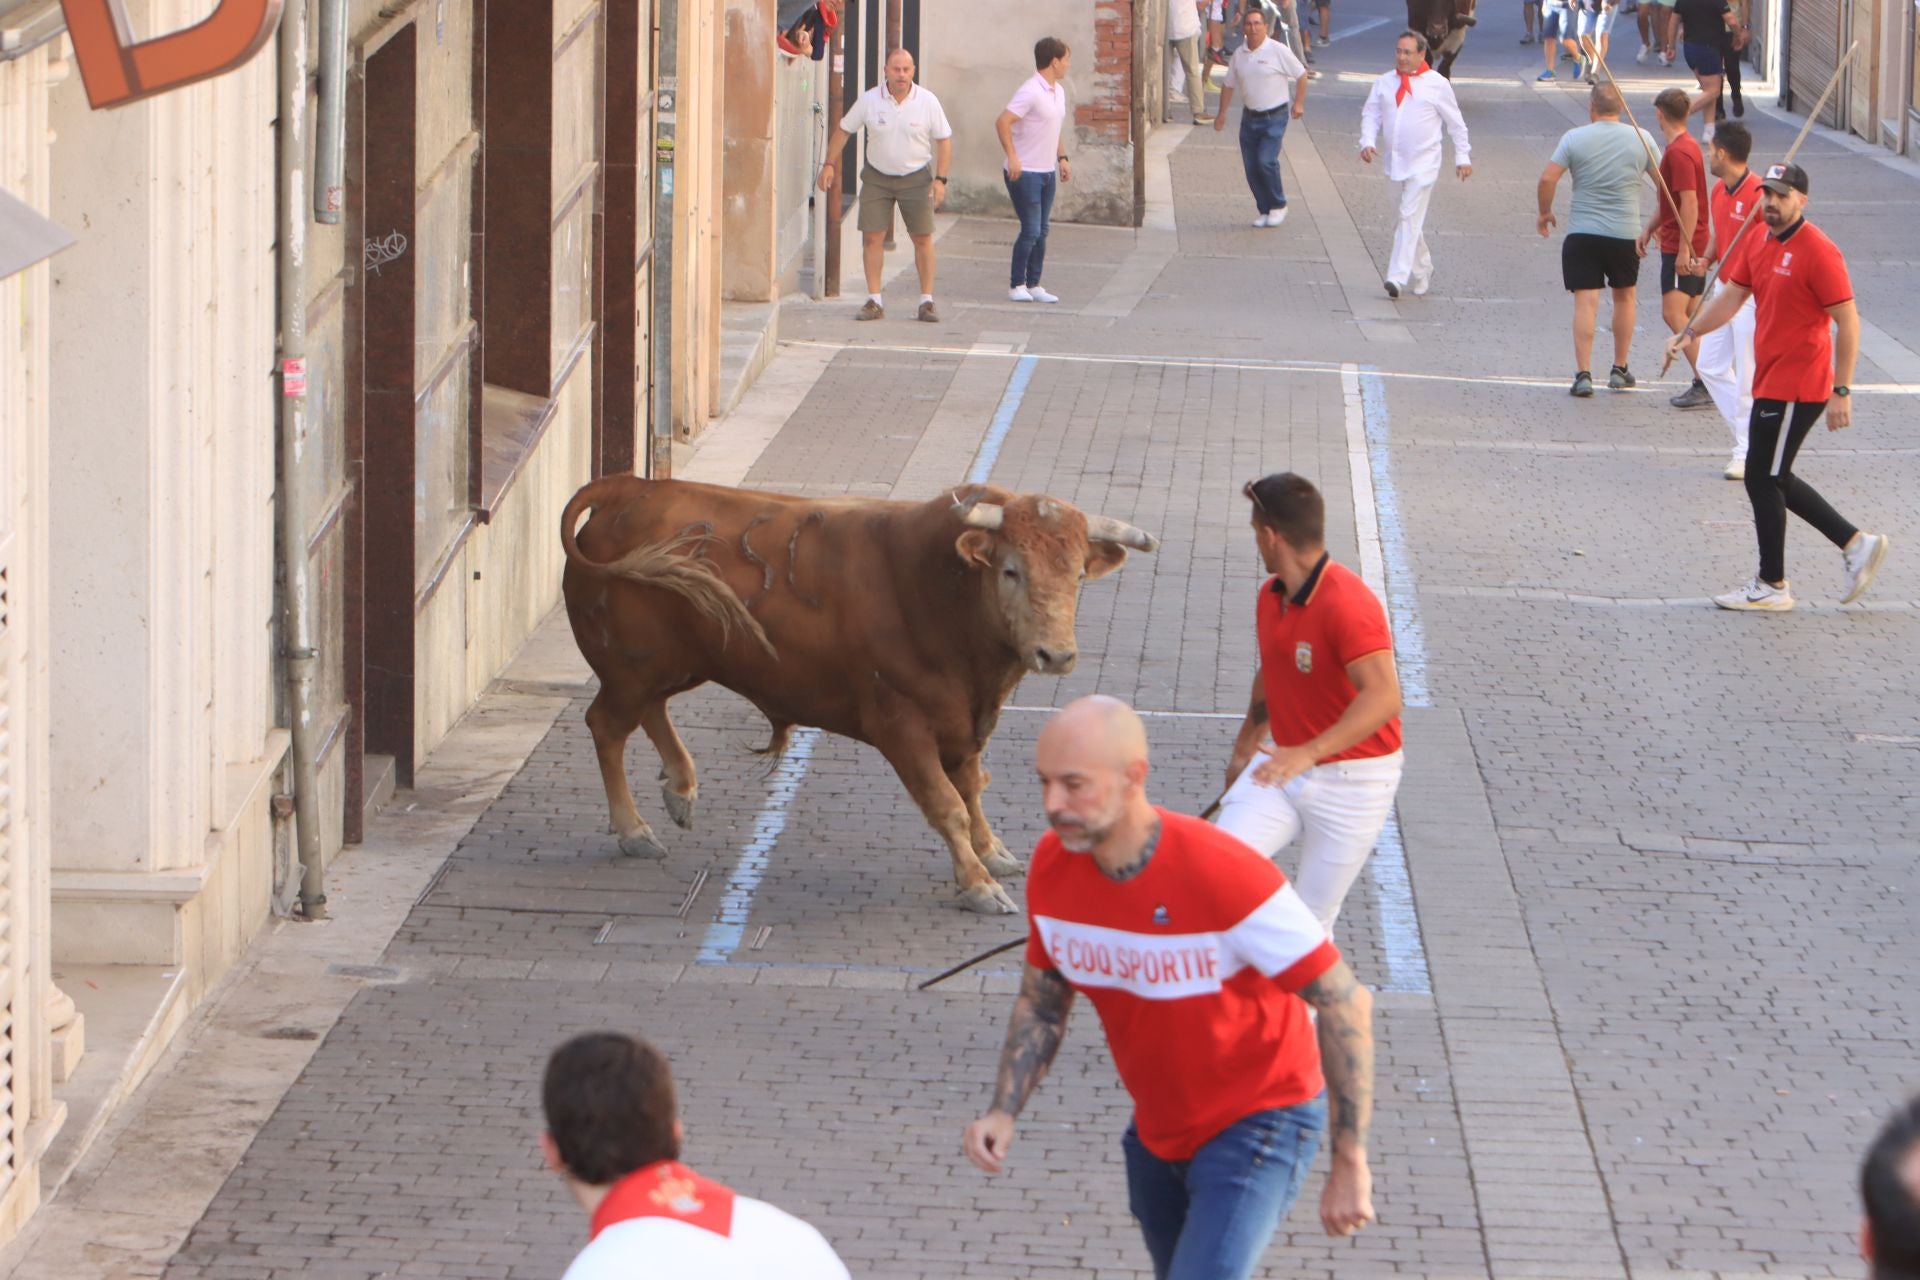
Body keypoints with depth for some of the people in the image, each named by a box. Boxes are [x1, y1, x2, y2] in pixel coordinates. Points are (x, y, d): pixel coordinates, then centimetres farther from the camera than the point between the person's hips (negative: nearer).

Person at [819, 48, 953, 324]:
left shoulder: (927, 102, -8)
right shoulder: (869, 100, -7)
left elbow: (944, 140, -2)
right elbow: (843, 130, 4)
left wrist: (940, 179, -9)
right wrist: (830, 164, -2)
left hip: (916, 177, -1)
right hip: (877, 177, 1)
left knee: (923, 239, -1)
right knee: (872, 238, -5)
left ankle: (927, 301, 7)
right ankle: (874, 301, 1)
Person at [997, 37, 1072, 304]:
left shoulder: (1058, 92, 12)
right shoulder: (1030, 92, -17)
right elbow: (1002, 123, -23)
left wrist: (1062, 157, 18)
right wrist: (1012, 157, -25)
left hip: (1047, 172, 9)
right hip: (1025, 172, -9)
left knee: (1041, 231, 9)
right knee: (1031, 230, -8)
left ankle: (1034, 285, 15)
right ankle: (1017, 285, 3)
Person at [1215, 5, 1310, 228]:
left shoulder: (1278, 51, -10)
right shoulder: (1239, 55, 4)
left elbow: (1301, 75, -1)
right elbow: (1228, 84, 17)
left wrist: (1299, 103, -1)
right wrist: (1222, 113, 16)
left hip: (1274, 117, -5)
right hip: (1249, 117, 5)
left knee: (1266, 161, -16)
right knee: (1251, 166, 3)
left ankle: (1278, 205, 4)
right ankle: (1265, 211, 17)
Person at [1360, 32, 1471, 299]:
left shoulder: (1437, 84, -4)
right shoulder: (1384, 83, 6)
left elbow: (1455, 123, 3)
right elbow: (1371, 114, 8)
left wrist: (1463, 157, 5)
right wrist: (1367, 141, -11)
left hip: (1423, 164, -5)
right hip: (1395, 162, 5)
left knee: (1410, 219, -15)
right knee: (1404, 220, 14)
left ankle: (1398, 277, -21)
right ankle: (1422, 272, 30)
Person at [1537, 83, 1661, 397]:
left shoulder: (1575, 138, -5)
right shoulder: (1641, 138, 0)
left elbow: (1548, 178, -9)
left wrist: (1545, 212, 8)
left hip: (1582, 233, -2)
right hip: (1625, 233, 2)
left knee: (1586, 302, -3)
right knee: (1624, 297, 20)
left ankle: (1583, 374, -10)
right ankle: (1619, 370, 25)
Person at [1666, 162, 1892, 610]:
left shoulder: (1818, 252, -17)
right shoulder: (1759, 244, 9)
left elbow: (1848, 321, -17)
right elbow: (1731, 296, 16)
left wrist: (1841, 391, -19)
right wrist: (1690, 332, 0)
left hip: (1796, 389, -9)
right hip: (1770, 383, 9)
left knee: (1763, 480, -2)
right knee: (1774, 480, 15)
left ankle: (1772, 587, 9)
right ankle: (1856, 544, 23)